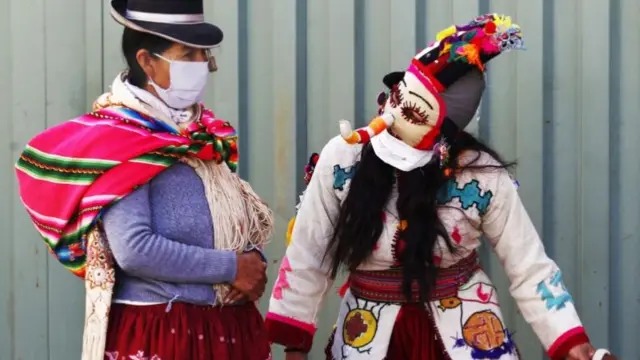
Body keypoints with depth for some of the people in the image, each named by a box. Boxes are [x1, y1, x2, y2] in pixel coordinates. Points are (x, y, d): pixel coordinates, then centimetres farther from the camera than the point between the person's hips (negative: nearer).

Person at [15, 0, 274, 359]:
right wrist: (232, 267, -17)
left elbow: (247, 221, 15)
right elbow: (135, 250, -22)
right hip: (157, 331, -7)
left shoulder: (208, 134, 9)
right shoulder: (118, 139, -12)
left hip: (231, 326, 7)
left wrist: (254, 261, -6)